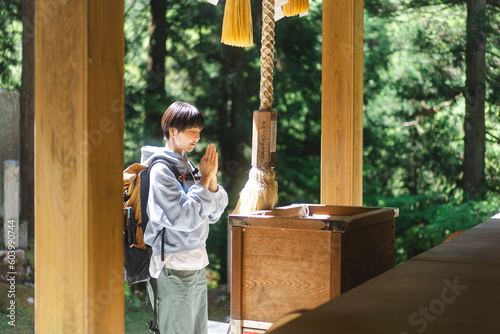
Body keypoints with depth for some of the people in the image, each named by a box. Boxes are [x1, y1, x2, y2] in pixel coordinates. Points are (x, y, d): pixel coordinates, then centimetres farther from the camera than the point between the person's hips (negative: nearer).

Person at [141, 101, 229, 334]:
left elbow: (214, 215, 10)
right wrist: (204, 179, -16)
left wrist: (212, 179, -5)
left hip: (197, 265, 8)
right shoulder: (160, 169, -14)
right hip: (173, 269, -8)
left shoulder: (187, 165, 10)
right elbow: (185, 218, -23)